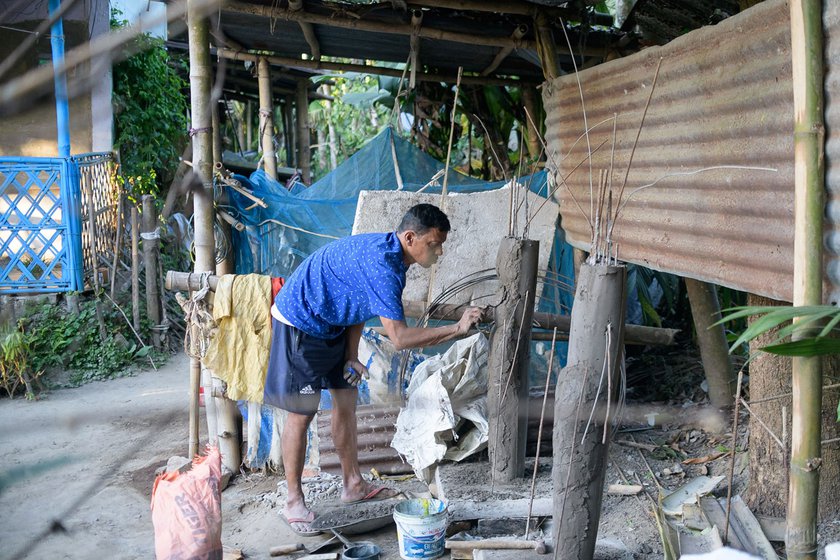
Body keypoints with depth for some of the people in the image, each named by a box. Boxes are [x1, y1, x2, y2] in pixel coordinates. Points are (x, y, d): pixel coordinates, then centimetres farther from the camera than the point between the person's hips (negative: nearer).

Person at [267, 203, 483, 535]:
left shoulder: (390, 253, -1)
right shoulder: (380, 265, -33)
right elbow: (399, 337, -36)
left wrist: (351, 356, 1)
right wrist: (457, 329, -34)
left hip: (332, 327, 10)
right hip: (299, 325, -10)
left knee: (346, 402, 13)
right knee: (301, 414, -3)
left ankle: (353, 484, 25)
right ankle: (294, 501, 10)